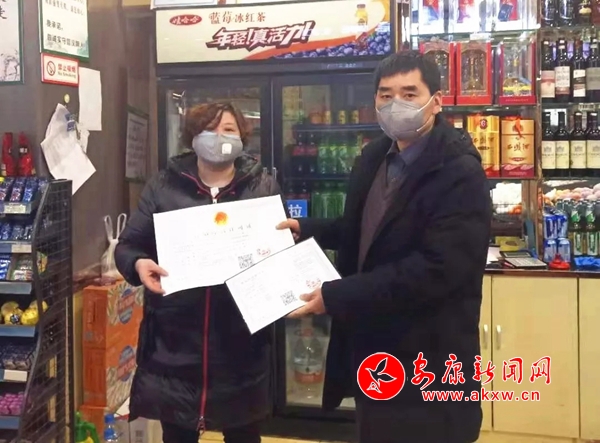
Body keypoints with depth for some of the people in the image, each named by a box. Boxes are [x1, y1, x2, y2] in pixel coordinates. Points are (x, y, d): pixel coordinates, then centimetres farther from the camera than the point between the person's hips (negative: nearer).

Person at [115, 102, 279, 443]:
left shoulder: (264, 188, 4)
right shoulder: (164, 186, 4)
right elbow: (128, 245, 5)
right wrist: (138, 264, -17)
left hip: (242, 338, 0)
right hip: (174, 338, 0)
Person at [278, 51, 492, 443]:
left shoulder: (461, 174, -18)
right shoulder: (374, 158, 7)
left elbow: (436, 268, -28)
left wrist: (335, 297, -26)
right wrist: (305, 229, 7)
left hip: (427, 361, -8)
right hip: (370, 347, 8)